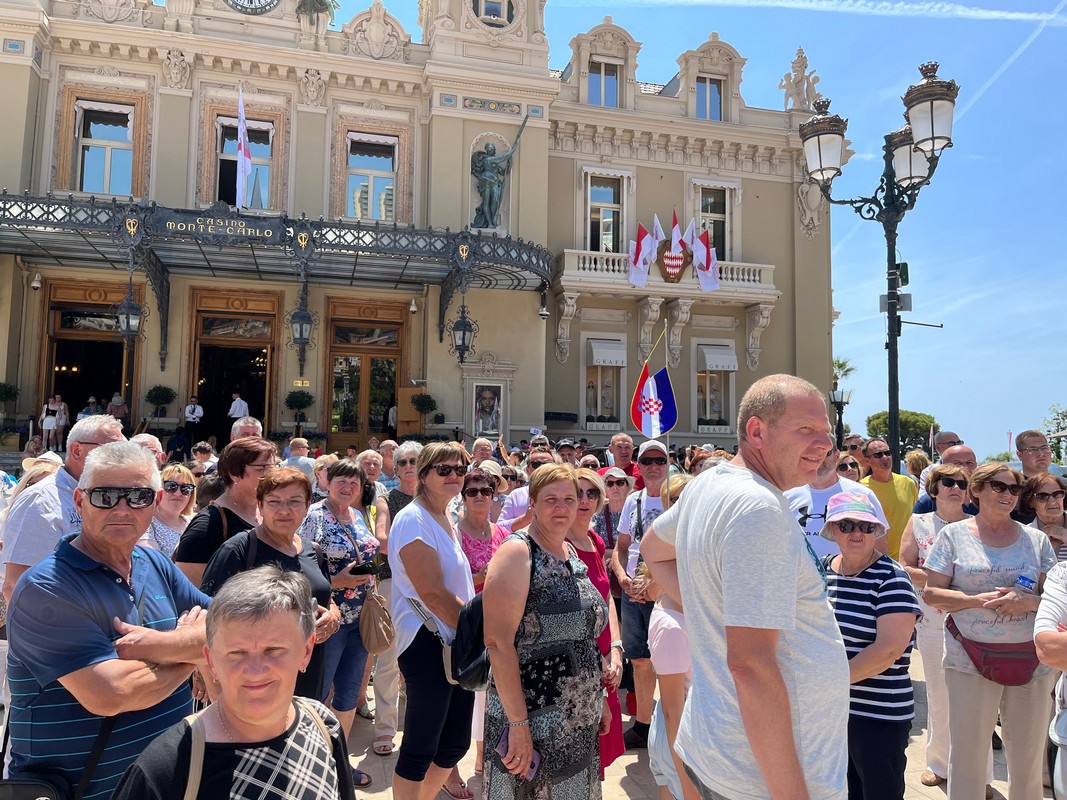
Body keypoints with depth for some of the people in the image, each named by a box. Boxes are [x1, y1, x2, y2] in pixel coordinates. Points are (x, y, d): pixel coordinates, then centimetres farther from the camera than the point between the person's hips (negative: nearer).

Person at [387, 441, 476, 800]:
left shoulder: (446, 519, 13)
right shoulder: (414, 519, -15)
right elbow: (432, 592, -21)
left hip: (458, 641, 9)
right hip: (429, 643, -9)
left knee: (456, 742, 17)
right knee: (420, 747, 3)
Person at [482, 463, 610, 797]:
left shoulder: (571, 553, 8)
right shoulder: (517, 553, -15)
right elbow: (498, 642, -21)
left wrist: (598, 698, 14)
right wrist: (518, 722, -23)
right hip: (531, 721, -7)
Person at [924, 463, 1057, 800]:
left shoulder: (1037, 540, 7)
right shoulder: (953, 535, 0)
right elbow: (932, 593, -3)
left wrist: (1030, 602, -15)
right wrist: (981, 600, -17)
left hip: (1030, 659, 2)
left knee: (1028, 756, 13)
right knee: (967, 753, 6)